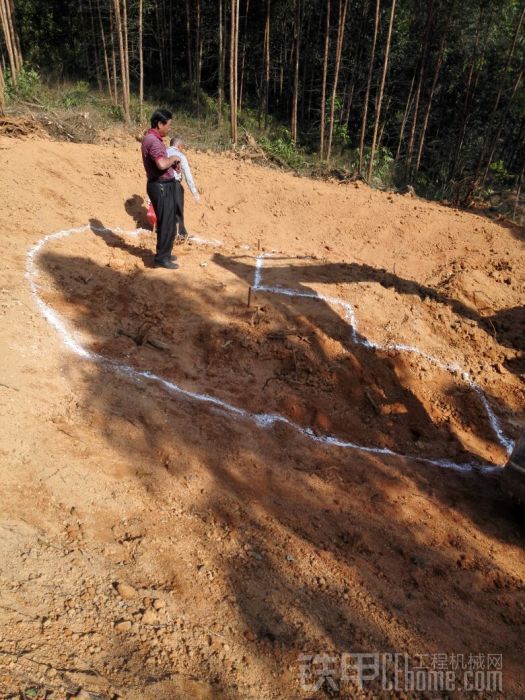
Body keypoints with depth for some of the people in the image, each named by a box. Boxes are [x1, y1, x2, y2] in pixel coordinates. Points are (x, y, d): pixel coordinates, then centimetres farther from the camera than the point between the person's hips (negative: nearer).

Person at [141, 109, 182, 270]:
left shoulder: (153, 138, 14)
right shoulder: (153, 141, -19)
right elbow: (161, 164, -36)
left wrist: (172, 164, 9)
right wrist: (174, 158, -16)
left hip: (164, 185, 10)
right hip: (161, 186, -10)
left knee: (168, 221, 19)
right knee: (166, 223, -3)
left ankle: (164, 253, 31)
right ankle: (161, 258, 5)